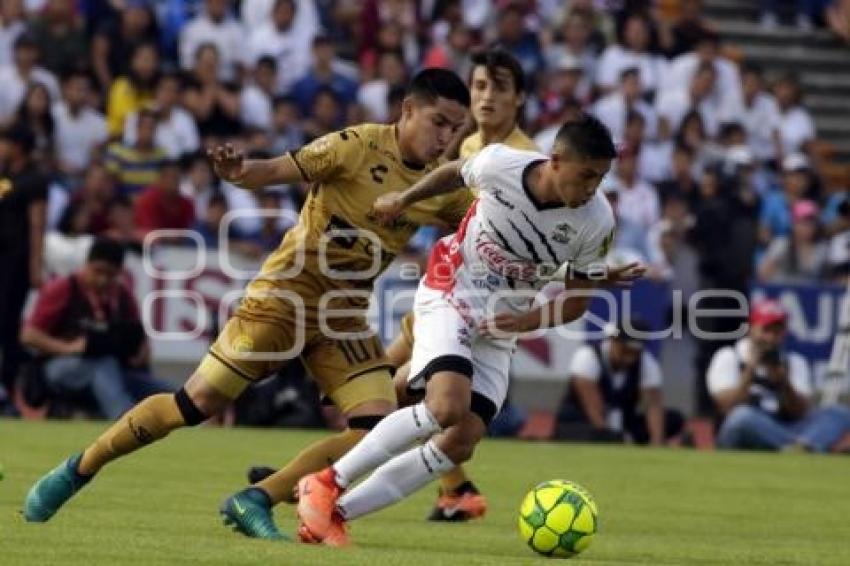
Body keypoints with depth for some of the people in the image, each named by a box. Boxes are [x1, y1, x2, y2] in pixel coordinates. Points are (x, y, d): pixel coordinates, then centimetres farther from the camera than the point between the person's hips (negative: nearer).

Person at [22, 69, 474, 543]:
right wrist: (241, 171, -41)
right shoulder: (359, 147, -15)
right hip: (285, 294, -5)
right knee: (197, 404, -5)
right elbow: (277, 171, -18)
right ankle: (78, 471, 15)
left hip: (345, 313, 5)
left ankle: (256, 502, -7)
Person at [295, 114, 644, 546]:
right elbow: (455, 172, 5)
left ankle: (337, 513, 1)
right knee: (447, 407, -28)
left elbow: (577, 299, -3)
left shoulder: (596, 222, -16)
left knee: (460, 443, -8)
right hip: (448, 296, -4)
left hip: (501, 328, 4)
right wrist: (403, 199, 17)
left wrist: (525, 321, -19)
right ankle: (327, 483, -16)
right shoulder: (500, 163, -20)